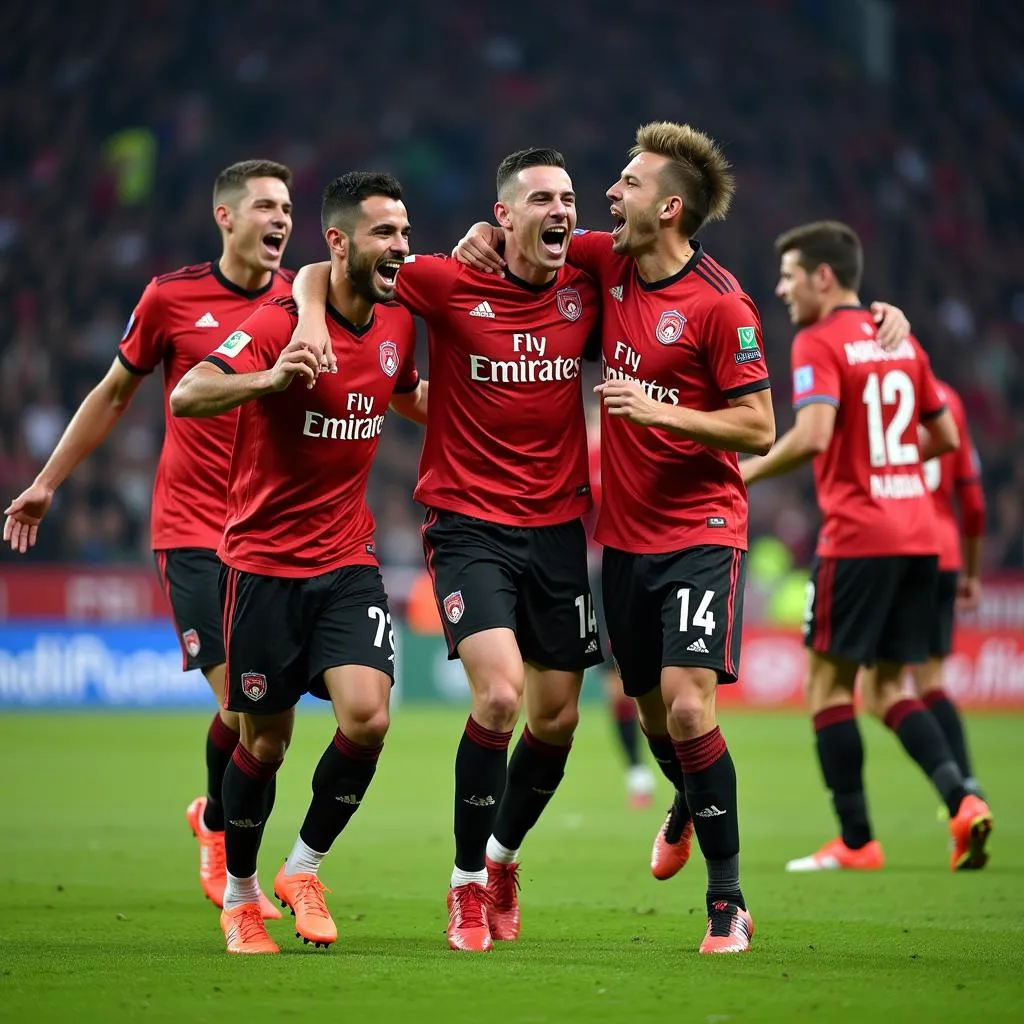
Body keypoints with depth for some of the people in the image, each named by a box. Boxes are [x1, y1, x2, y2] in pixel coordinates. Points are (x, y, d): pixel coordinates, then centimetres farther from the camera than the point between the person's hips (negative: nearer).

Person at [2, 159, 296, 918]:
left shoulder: (303, 299, 4)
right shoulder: (172, 298, -1)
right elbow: (115, 393, 12)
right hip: (194, 530, -3)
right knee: (239, 699, -12)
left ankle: (217, 819, 28)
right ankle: (222, 835, 12)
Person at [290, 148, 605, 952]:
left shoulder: (586, 289, 1)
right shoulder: (449, 284, -8)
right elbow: (318, 274, 0)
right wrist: (312, 326, -20)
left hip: (556, 524, 4)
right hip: (468, 519, -4)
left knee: (557, 717, 7)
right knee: (500, 691, -21)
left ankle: (503, 855, 35)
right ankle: (468, 887, -4)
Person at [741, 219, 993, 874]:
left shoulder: (819, 343, -8)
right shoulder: (901, 341, 14)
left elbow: (814, 435, -22)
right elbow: (945, 437, 19)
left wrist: (751, 472, -9)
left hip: (857, 537, -7)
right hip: (918, 535, 7)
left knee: (828, 684, 3)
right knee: (888, 689, 12)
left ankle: (856, 842, 2)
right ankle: (961, 800, -8)